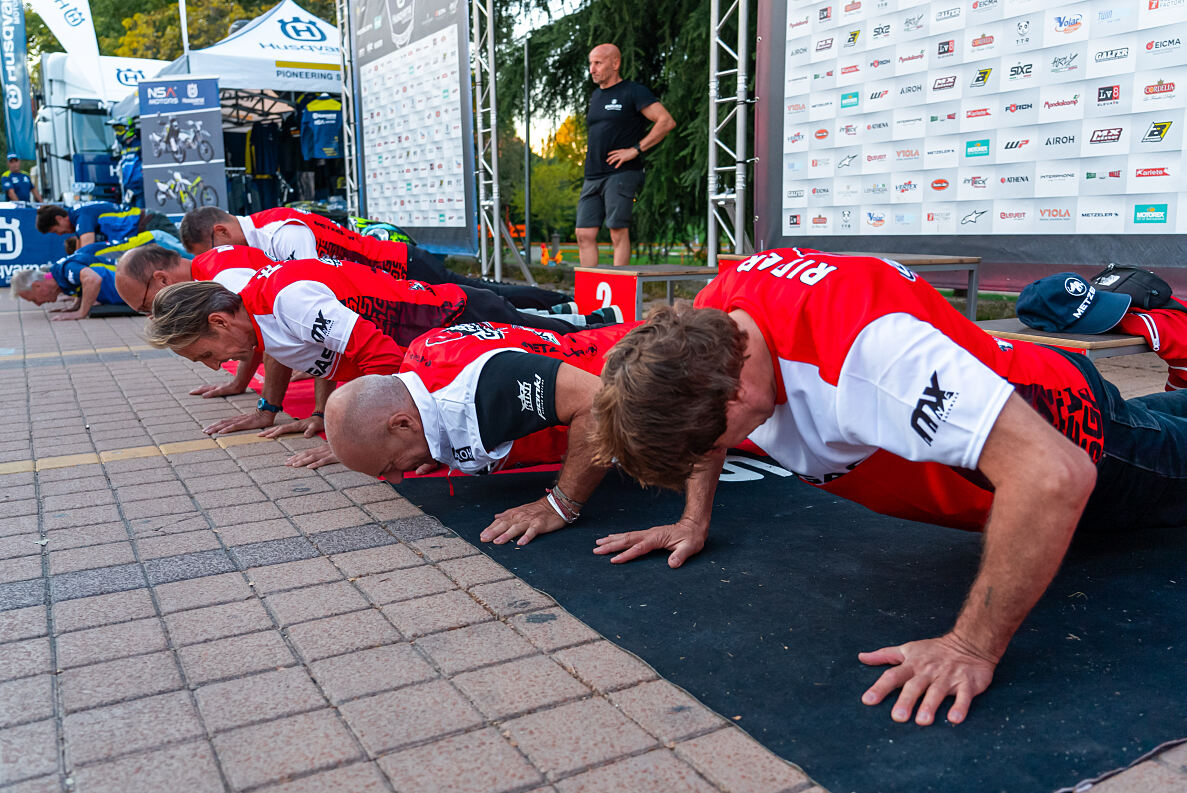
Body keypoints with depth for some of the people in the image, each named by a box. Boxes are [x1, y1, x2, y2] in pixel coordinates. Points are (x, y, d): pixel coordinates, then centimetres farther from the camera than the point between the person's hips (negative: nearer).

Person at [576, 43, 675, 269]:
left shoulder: (633, 92, -2)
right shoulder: (595, 96, 21)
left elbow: (666, 122, -11)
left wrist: (635, 149, -13)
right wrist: (591, 157, 16)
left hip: (621, 174, -7)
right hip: (593, 175, 7)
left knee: (618, 233, -11)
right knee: (584, 235, 1)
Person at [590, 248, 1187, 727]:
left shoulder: (864, 353, -49)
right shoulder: (712, 312, -24)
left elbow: (1054, 475, -51)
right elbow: (701, 414, -1)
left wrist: (974, 646, -46)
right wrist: (695, 520, -7)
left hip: (1063, 426, -7)